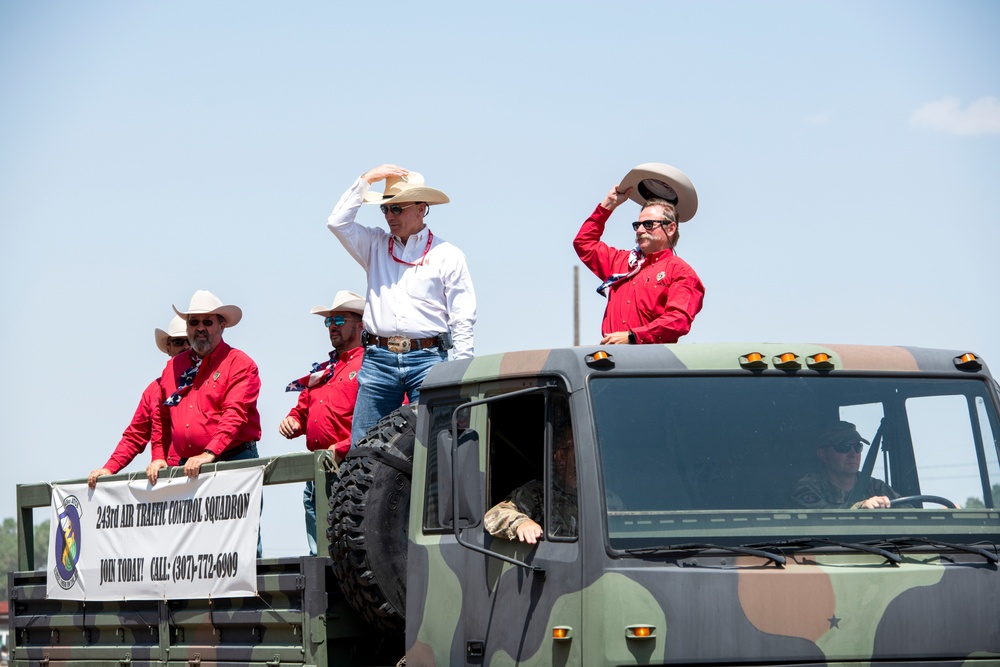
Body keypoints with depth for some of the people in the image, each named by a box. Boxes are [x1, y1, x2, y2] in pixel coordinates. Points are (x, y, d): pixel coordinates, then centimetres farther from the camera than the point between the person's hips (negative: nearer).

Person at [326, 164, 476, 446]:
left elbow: (462, 320, 4)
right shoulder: (376, 245, 17)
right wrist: (366, 180, 4)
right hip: (378, 358, 3)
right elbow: (337, 222, 4)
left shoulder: (447, 255, 7)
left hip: (427, 359, -3)